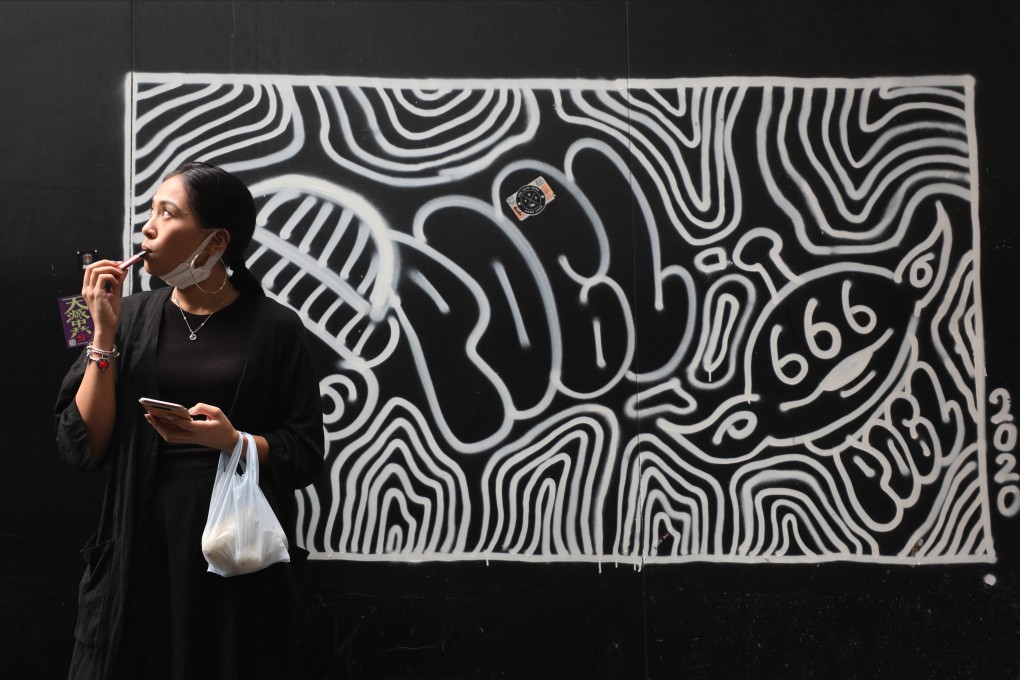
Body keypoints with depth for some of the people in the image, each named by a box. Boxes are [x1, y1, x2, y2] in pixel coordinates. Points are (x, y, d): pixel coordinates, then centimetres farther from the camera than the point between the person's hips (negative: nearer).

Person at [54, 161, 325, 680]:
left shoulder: (274, 327, -3)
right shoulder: (131, 316, 4)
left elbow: (305, 456, -2)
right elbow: (81, 449, -2)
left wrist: (233, 439, -19)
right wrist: (104, 336, -8)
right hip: (140, 545, 2)